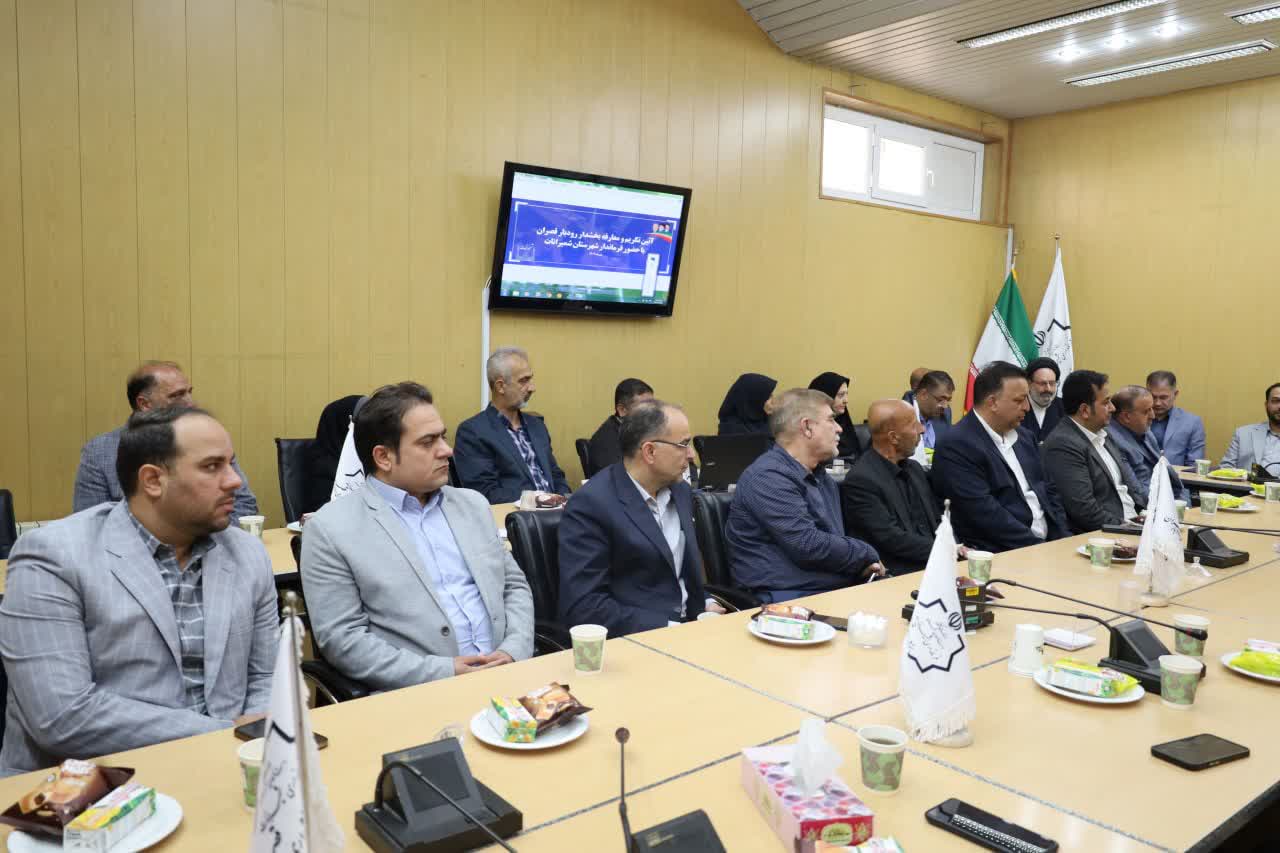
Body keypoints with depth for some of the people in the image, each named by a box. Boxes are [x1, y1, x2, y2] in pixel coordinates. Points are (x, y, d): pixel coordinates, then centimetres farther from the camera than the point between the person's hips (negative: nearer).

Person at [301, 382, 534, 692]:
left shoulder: (472, 505, 14)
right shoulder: (331, 528, -2)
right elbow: (341, 638, -6)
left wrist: (513, 653, -3)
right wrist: (443, 673, -13)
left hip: (504, 676, 4)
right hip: (418, 697, -4)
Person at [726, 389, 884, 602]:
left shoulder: (822, 477, 18)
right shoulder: (767, 477, -13)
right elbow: (808, 546, -20)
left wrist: (862, 564, 2)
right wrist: (868, 555, -6)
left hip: (837, 589, 9)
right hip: (789, 598, -9)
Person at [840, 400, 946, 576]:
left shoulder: (914, 468, 13)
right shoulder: (861, 480, -13)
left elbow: (938, 519, 16)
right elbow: (892, 539, -17)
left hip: (932, 564, 8)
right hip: (899, 575, -8)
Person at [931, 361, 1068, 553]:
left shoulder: (1023, 436, 14)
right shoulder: (956, 446, -13)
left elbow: (1047, 490, 17)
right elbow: (985, 513, -18)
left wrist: (1062, 543, 3)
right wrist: (1036, 547, -17)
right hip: (1002, 554, -7)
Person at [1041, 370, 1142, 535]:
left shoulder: (1100, 434, 14)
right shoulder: (1062, 445, -16)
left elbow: (1126, 485, 19)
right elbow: (1085, 510, -21)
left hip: (1131, 524, 9)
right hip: (1098, 536, -9)